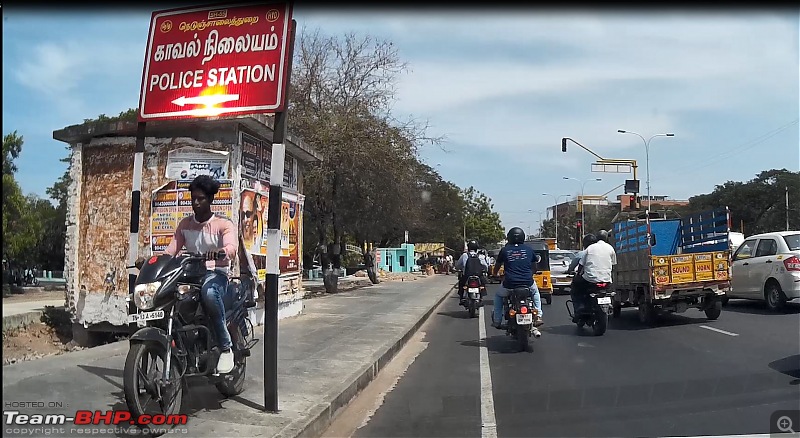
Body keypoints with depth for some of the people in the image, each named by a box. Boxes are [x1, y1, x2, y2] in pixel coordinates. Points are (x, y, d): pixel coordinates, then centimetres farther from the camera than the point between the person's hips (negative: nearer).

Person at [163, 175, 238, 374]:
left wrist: (219, 253, -45)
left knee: (209, 292, -40)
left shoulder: (223, 224, -2)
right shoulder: (185, 223, 14)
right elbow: (171, 250, 6)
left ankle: (226, 347, -28)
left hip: (216, 272, -5)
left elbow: (231, 247, -22)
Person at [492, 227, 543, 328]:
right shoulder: (529, 249, 7)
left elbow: (497, 266, 13)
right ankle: (538, 317, 25)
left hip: (510, 284, -1)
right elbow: (533, 265, 21)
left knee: (498, 296, 29)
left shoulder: (505, 250, 2)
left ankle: (497, 321, 23)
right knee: (535, 293, 36)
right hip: (528, 283, 1)